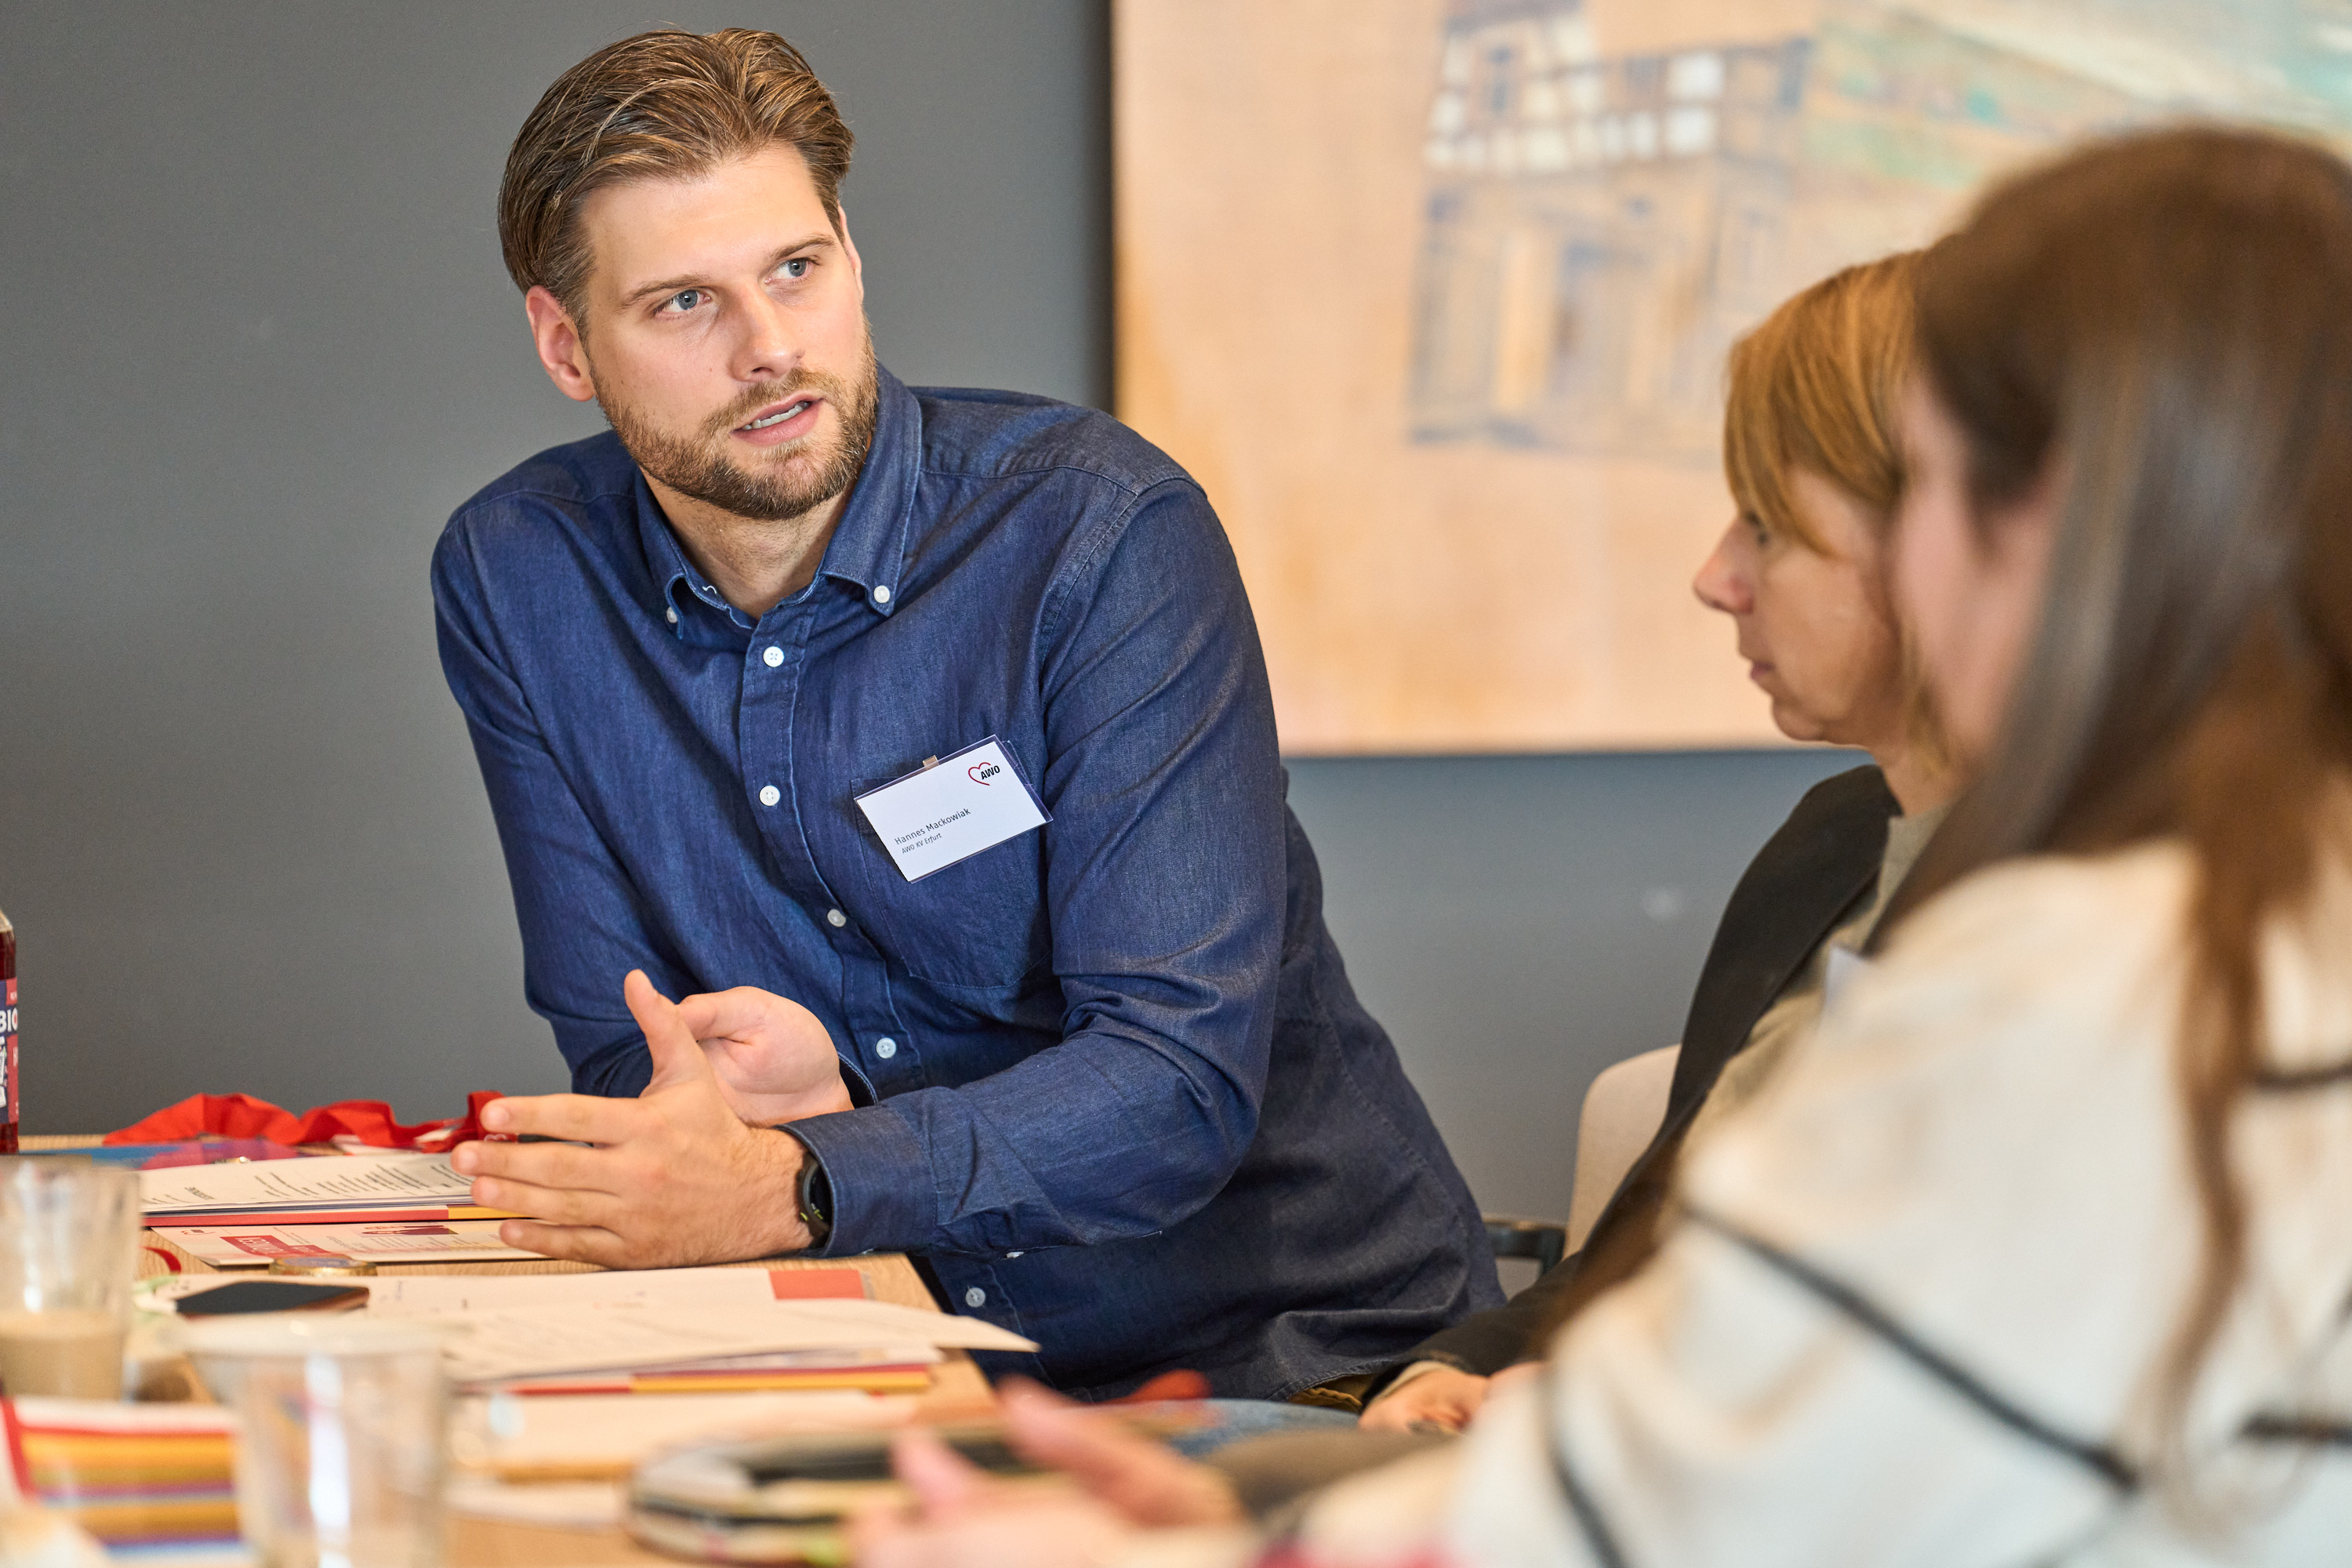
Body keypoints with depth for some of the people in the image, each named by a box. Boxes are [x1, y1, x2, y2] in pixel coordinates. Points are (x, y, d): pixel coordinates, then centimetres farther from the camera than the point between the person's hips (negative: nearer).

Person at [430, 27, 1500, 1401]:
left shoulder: (1103, 530, -12)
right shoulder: (514, 580, 0)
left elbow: (1181, 1081, -20)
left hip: (1288, 1361, -3)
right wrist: (795, 1095, -20)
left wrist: (788, 1186, -34)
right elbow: (625, 1047, 4)